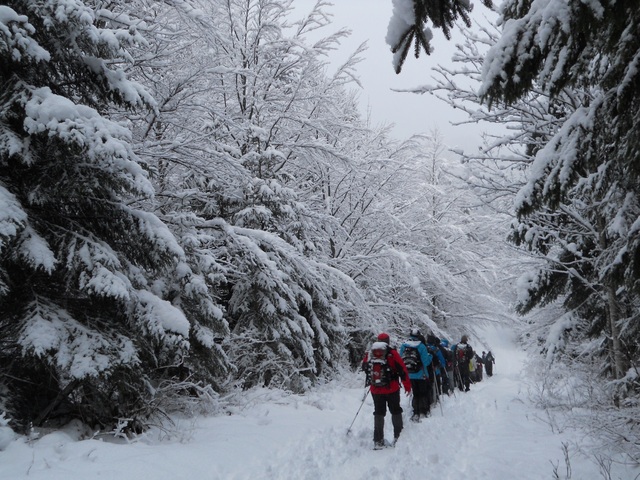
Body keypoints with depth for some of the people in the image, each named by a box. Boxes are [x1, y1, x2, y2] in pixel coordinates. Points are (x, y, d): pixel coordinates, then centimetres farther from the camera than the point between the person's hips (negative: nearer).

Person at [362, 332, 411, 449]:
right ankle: (398, 437, 15)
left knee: (379, 413, 11)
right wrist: (407, 386, 1)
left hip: (375, 390, 3)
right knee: (395, 412, 13)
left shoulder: (369, 354, 1)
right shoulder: (392, 353, -9)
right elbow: (402, 370, -8)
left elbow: (364, 367, 14)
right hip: (392, 389, -3)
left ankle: (378, 440, 9)